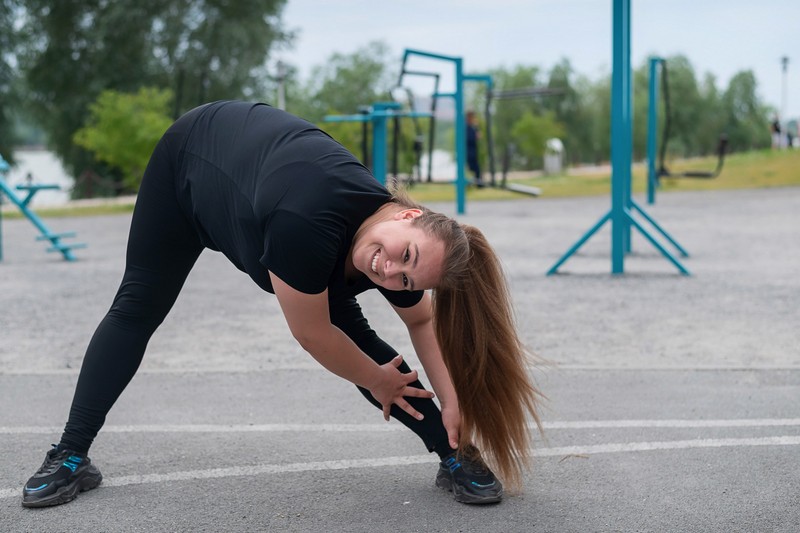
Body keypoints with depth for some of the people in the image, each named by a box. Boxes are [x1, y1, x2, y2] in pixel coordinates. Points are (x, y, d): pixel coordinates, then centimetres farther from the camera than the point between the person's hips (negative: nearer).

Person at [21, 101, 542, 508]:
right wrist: (377, 381, -16)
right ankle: (71, 458, 13)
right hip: (192, 154, -3)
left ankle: (455, 457, -2)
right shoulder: (308, 222, -48)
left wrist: (452, 401, -17)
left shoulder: (395, 264, -28)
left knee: (350, 329, -7)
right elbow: (312, 334, -33)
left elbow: (422, 320, -6)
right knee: (138, 307, 2)